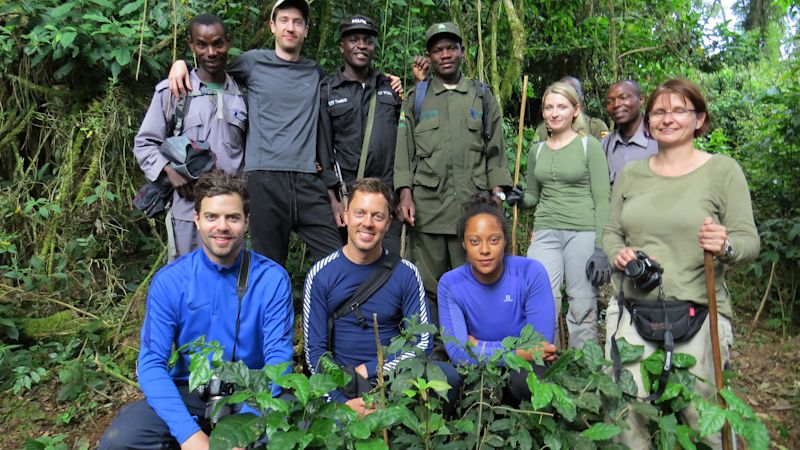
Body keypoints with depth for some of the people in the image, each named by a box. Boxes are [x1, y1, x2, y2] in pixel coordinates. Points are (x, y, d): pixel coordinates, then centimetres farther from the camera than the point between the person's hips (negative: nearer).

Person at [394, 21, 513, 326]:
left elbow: (495, 151, 12)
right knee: (429, 284, 3)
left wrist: (497, 195, 1)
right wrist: (405, 194, -5)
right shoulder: (416, 98, 14)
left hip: (472, 205, 0)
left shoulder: (482, 96, 15)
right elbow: (404, 150, 7)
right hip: (427, 205, 0)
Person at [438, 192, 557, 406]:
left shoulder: (531, 273, -16)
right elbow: (458, 352, -18)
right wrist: (520, 352, -23)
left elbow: (541, 344, -17)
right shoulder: (450, 284, -12)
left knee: (522, 378, -34)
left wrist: (480, 347, -16)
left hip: (523, 368, 0)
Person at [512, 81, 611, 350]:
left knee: (583, 308, 1)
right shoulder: (537, 150, 14)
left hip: (583, 232, -3)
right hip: (545, 233, 3)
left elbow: (602, 200, -2)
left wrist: (601, 248, -9)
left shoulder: (589, 146, 2)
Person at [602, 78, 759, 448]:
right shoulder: (631, 173, 10)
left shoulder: (722, 170, 0)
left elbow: (748, 240, -2)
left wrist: (725, 247, -24)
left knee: (702, 416, 3)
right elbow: (611, 232, 14)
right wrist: (618, 254, -7)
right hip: (630, 309, 3)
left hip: (697, 312, -3)